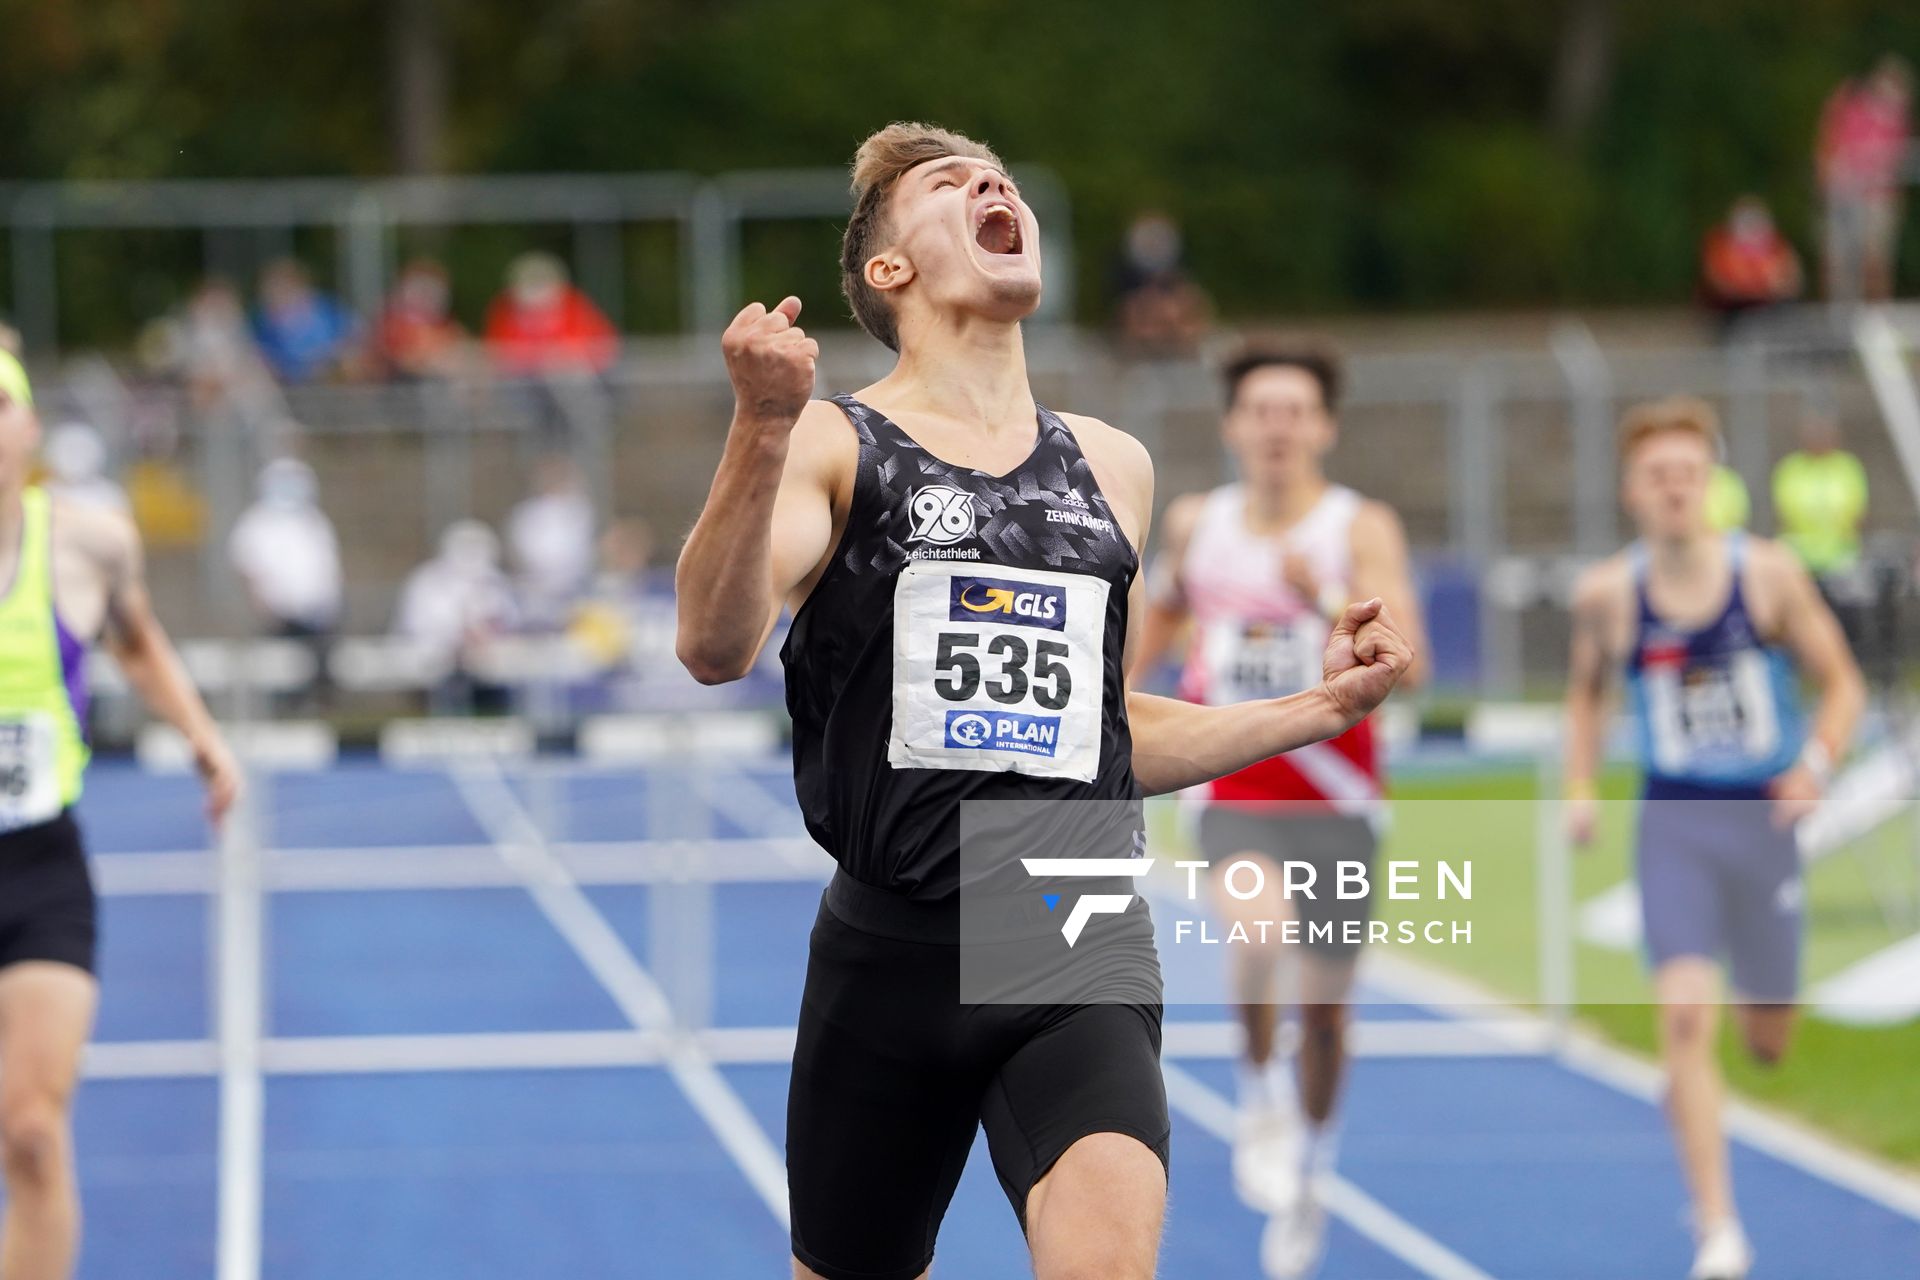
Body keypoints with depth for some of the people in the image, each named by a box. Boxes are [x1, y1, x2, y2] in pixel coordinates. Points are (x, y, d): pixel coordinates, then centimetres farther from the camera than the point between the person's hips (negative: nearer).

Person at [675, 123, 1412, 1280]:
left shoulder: (1110, 467, 15)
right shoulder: (835, 445, 0)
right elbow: (716, 646, -18)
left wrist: (1322, 708, 17)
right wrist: (762, 430, -30)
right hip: (895, 954, -2)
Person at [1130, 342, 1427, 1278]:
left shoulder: (1363, 529, -8)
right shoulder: (1196, 523, 3)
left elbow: (1406, 664, -20)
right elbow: (1167, 606, 25)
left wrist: (1327, 600, -33)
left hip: (1333, 796, -1)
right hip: (1232, 789, 1)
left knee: (1324, 1007, 10)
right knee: (1258, 930, -31)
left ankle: (1306, 1179, 34)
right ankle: (1261, 1094, -4)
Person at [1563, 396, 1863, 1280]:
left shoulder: (1768, 574, -8)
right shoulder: (1608, 594, -4)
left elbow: (1841, 685, 1)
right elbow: (1586, 693, 15)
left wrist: (1818, 761, -17)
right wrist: (1580, 789, 1)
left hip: (1763, 819, 1)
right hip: (1673, 824, -1)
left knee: (1767, 1041, 11)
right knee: (1684, 1016, -19)